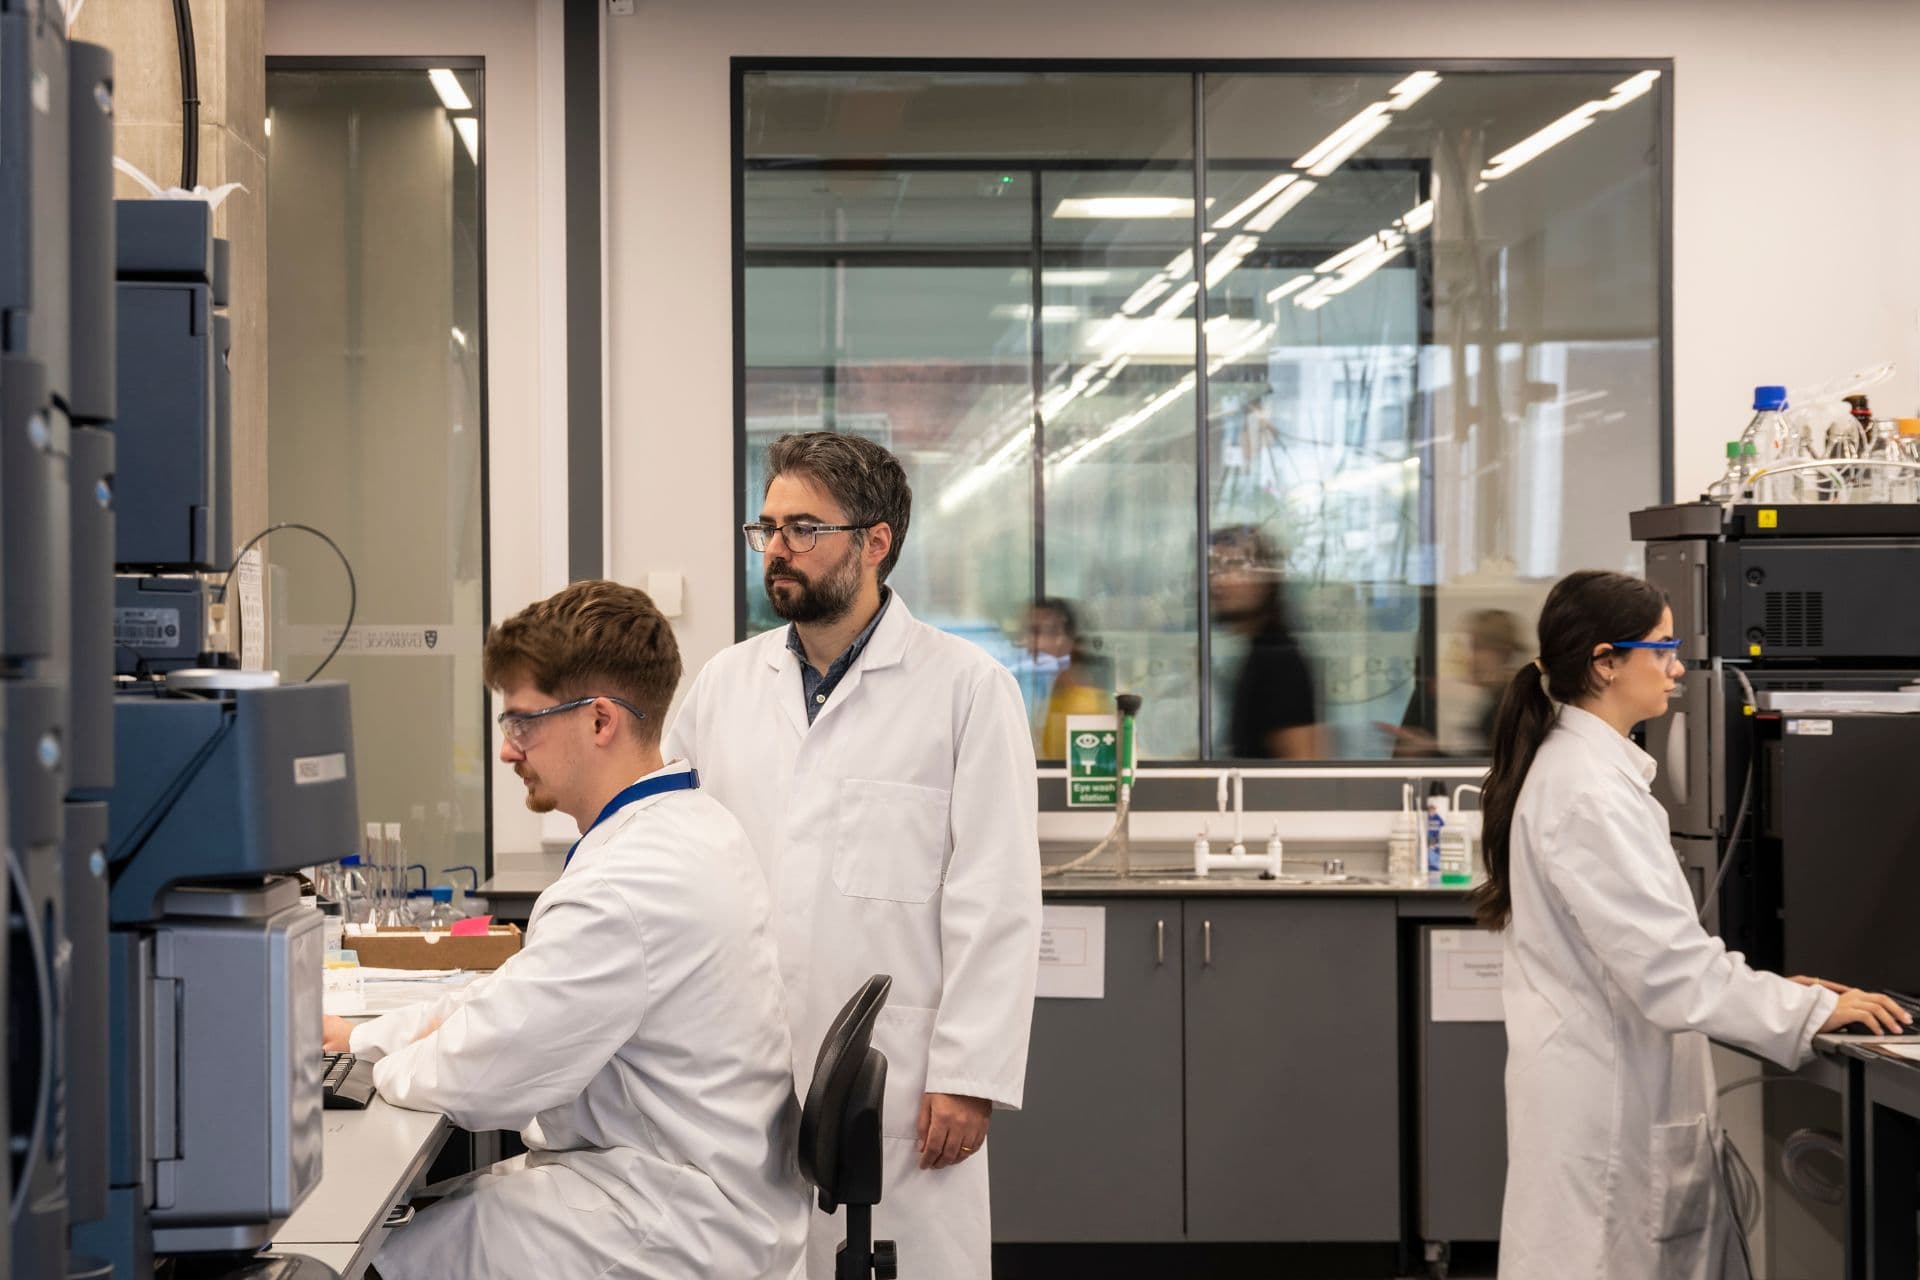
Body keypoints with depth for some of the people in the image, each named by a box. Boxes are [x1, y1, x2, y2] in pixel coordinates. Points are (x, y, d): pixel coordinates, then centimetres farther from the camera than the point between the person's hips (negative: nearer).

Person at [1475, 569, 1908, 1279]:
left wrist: (1764, 985, 9)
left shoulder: (1589, 766, 12)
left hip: (1616, 1083, 10)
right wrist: (1809, 1010, -15)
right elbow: (1664, 963, -23)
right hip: (1606, 1095, -10)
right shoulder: (1585, 789, -21)